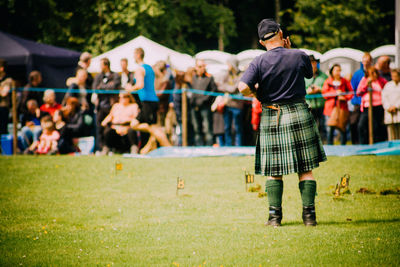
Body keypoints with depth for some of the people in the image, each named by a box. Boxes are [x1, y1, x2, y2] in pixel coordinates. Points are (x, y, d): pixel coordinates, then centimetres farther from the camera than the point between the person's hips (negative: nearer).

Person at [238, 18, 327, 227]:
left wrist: (258, 94, 3)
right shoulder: (299, 56, -4)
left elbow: (243, 88, -17)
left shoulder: (259, 62, -6)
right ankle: (309, 215, 3)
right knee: (306, 168, 5)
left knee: (273, 170, 7)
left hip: (271, 118, 0)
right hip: (298, 114, 0)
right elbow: (309, 74, 18)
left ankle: (274, 215, 3)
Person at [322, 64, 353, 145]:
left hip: (342, 108, 0)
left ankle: (343, 146, 3)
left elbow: (351, 92, 9)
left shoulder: (345, 81, 10)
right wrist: (335, 93, -11)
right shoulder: (328, 82, 8)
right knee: (330, 129, -4)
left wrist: (345, 97, -9)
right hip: (330, 108, 0)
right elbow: (324, 93, 0)